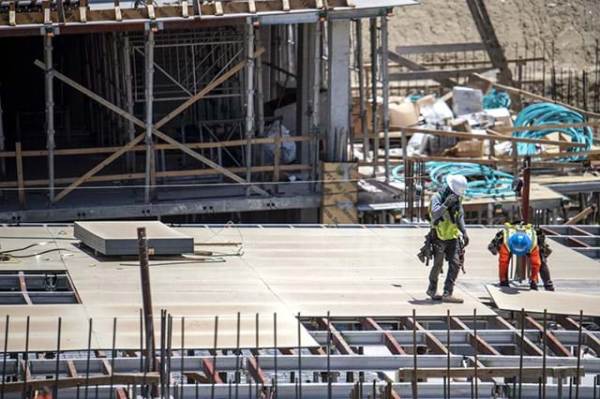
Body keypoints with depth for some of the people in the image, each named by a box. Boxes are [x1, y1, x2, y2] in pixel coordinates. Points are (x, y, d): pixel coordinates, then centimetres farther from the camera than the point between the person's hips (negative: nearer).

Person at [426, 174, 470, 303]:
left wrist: (464, 232, 9)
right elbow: (435, 214, -29)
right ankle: (432, 290, 22)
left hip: (452, 238, 5)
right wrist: (445, 204, -42)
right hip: (439, 238, -5)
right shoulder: (437, 198, -14)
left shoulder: (457, 199, 5)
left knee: (455, 264, -6)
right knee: (438, 265, 0)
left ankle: (447, 293, -6)